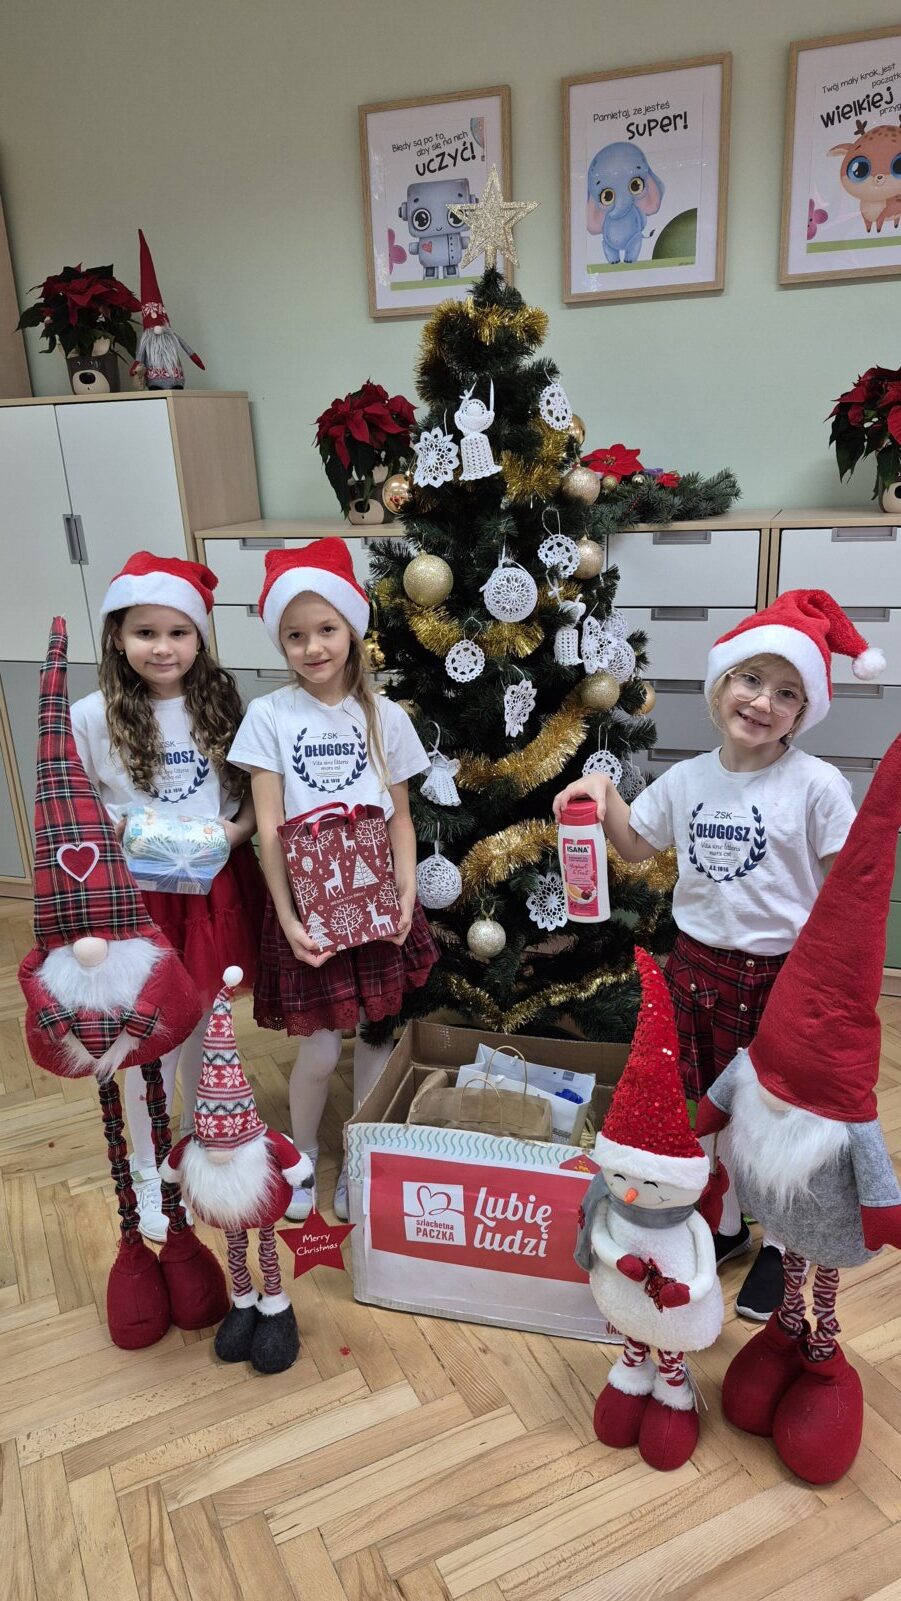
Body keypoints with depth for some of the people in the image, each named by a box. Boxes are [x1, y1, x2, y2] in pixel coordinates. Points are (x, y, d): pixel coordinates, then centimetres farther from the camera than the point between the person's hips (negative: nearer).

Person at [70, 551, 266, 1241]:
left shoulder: (222, 704, -2)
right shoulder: (93, 716, -9)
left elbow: (253, 793, 4)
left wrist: (238, 829, -15)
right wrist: (121, 827, -18)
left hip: (216, 890, 3)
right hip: (139, 896, -2)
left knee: (206, 1028, 18)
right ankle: (148, 1172, 32)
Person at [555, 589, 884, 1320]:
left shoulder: (817, 785, -15)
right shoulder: (686, 779, 0)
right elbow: (636, 844, 15)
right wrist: (604, 789, -2)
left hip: (785, 975, -4)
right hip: (700, 964, 5)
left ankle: (779, 1247, 35)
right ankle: (726, 1226, 42)